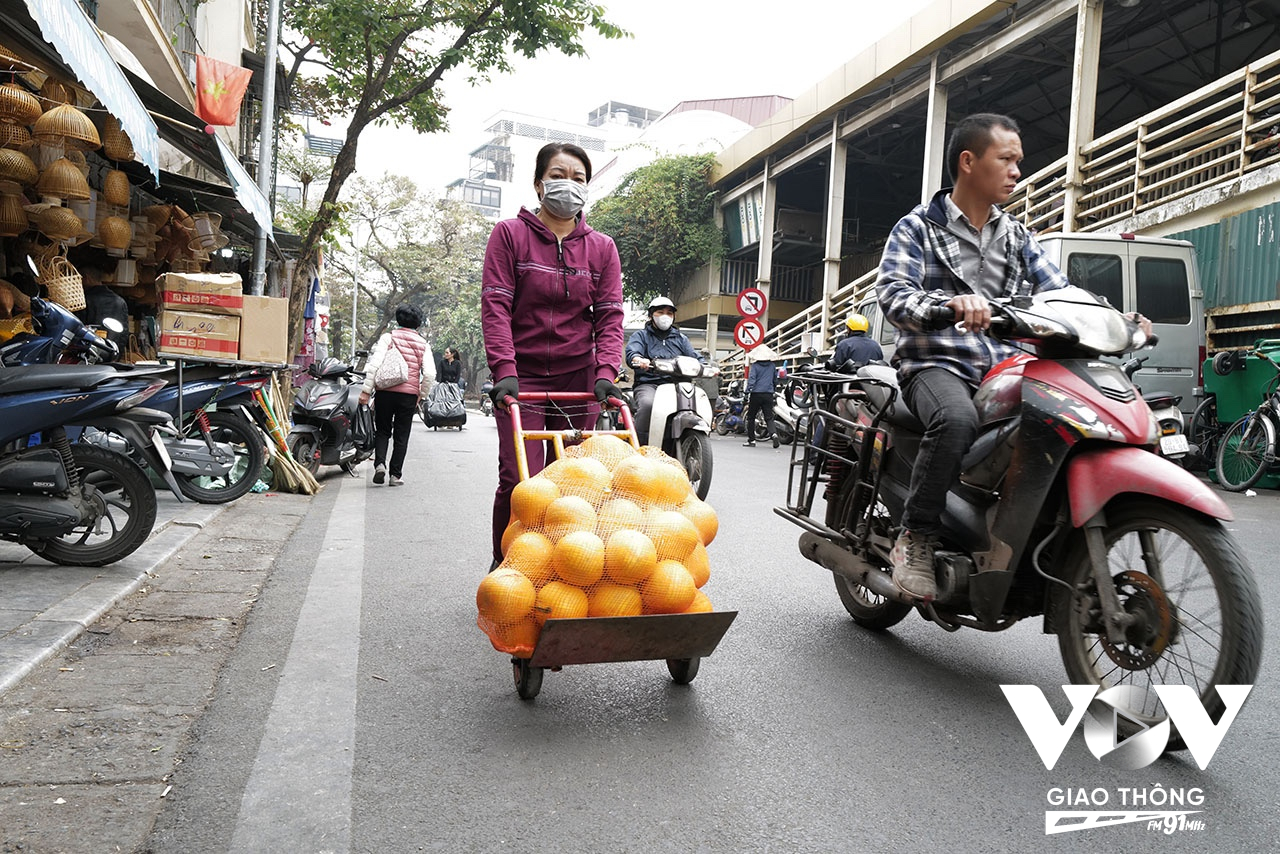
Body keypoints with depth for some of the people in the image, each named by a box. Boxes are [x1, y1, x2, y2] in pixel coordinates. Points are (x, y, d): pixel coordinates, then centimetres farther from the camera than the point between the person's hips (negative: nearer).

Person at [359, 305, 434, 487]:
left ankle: (379, 463, -8)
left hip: (385, 391, 0)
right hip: (409, 394, 1)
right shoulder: (423, 344, 8)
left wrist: (366, 390, -9)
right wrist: (421, 395, 8)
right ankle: (396, 474, 9)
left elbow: (374, 364, -8)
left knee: (382, 431, 13)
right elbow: (430, 374, -3)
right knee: (401, 435, 9)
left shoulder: (388, 337, 3)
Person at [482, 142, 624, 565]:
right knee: (520, 480, -9)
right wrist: (504, 369, -17)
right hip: (522, 375, -2)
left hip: (579, 377, 3)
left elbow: (609, 315, 4)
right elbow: (495, 305, -5)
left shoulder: (602, 247, 10)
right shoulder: (509, 234, 3)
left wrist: (605, 372, -12)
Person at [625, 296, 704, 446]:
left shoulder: (680, 338, 27)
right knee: (647, 404, -37)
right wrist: (639, 360, -32)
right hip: (648, 384, -3)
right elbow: (631, 352, -6)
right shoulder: (641, 335, 15)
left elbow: (694, 357, 15)